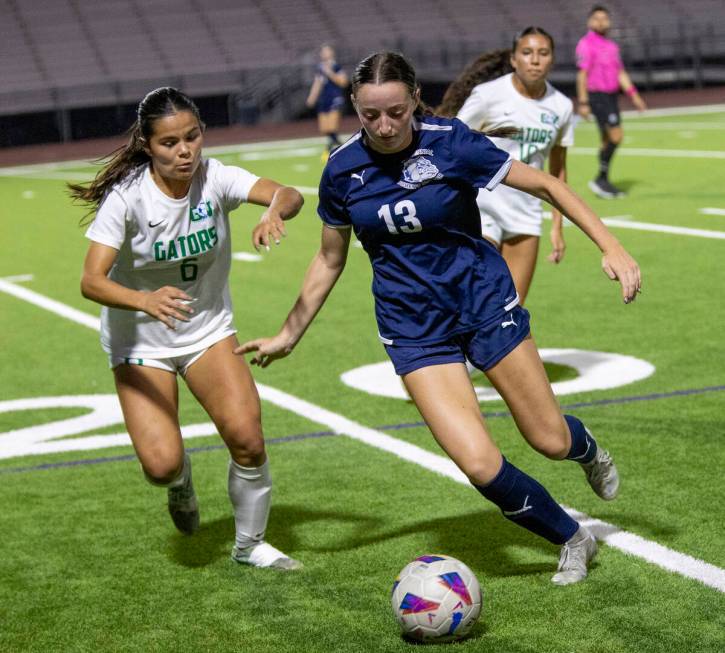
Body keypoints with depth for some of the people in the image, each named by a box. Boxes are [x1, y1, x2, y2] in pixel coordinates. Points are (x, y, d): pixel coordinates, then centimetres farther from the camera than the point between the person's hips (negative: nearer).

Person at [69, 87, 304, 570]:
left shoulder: (214, 178, -15)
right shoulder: (126, 196, -22)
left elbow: (289, 195, -29)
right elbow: (92, 281, -31)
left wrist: (275, 212, -53)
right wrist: (145, 301, -50)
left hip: (208, 329, 2)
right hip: (140, 342, -2)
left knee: (247, 438, -15)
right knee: (162, 464, -16)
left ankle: (251, 545, 12)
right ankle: (181, 482, 24)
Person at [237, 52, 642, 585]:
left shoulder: (451, 142, -15)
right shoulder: (342, 170, -6)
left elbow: (546, 185, -8)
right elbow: (329, 259, 10)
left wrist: (611, 247, -15)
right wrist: (289, 335, 13)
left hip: (484, 299, -1)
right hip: (414, 327, 1)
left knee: (550, 441, 5)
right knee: (479, 463, -15)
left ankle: (586, 448, 47)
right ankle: (572, 540, 12)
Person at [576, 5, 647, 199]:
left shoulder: (612, 46, 16)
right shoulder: (586, 44, -8)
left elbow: (620, 73, 21)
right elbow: (582, 74, -13)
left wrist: (633, 95, 15)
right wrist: (583, 103, -18)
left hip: (611, 96, 8)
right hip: (597, 96, -8)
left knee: (608, 141, 11)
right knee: (616, 137, -16)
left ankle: (604, 183, 18)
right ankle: (601, 179, -8)